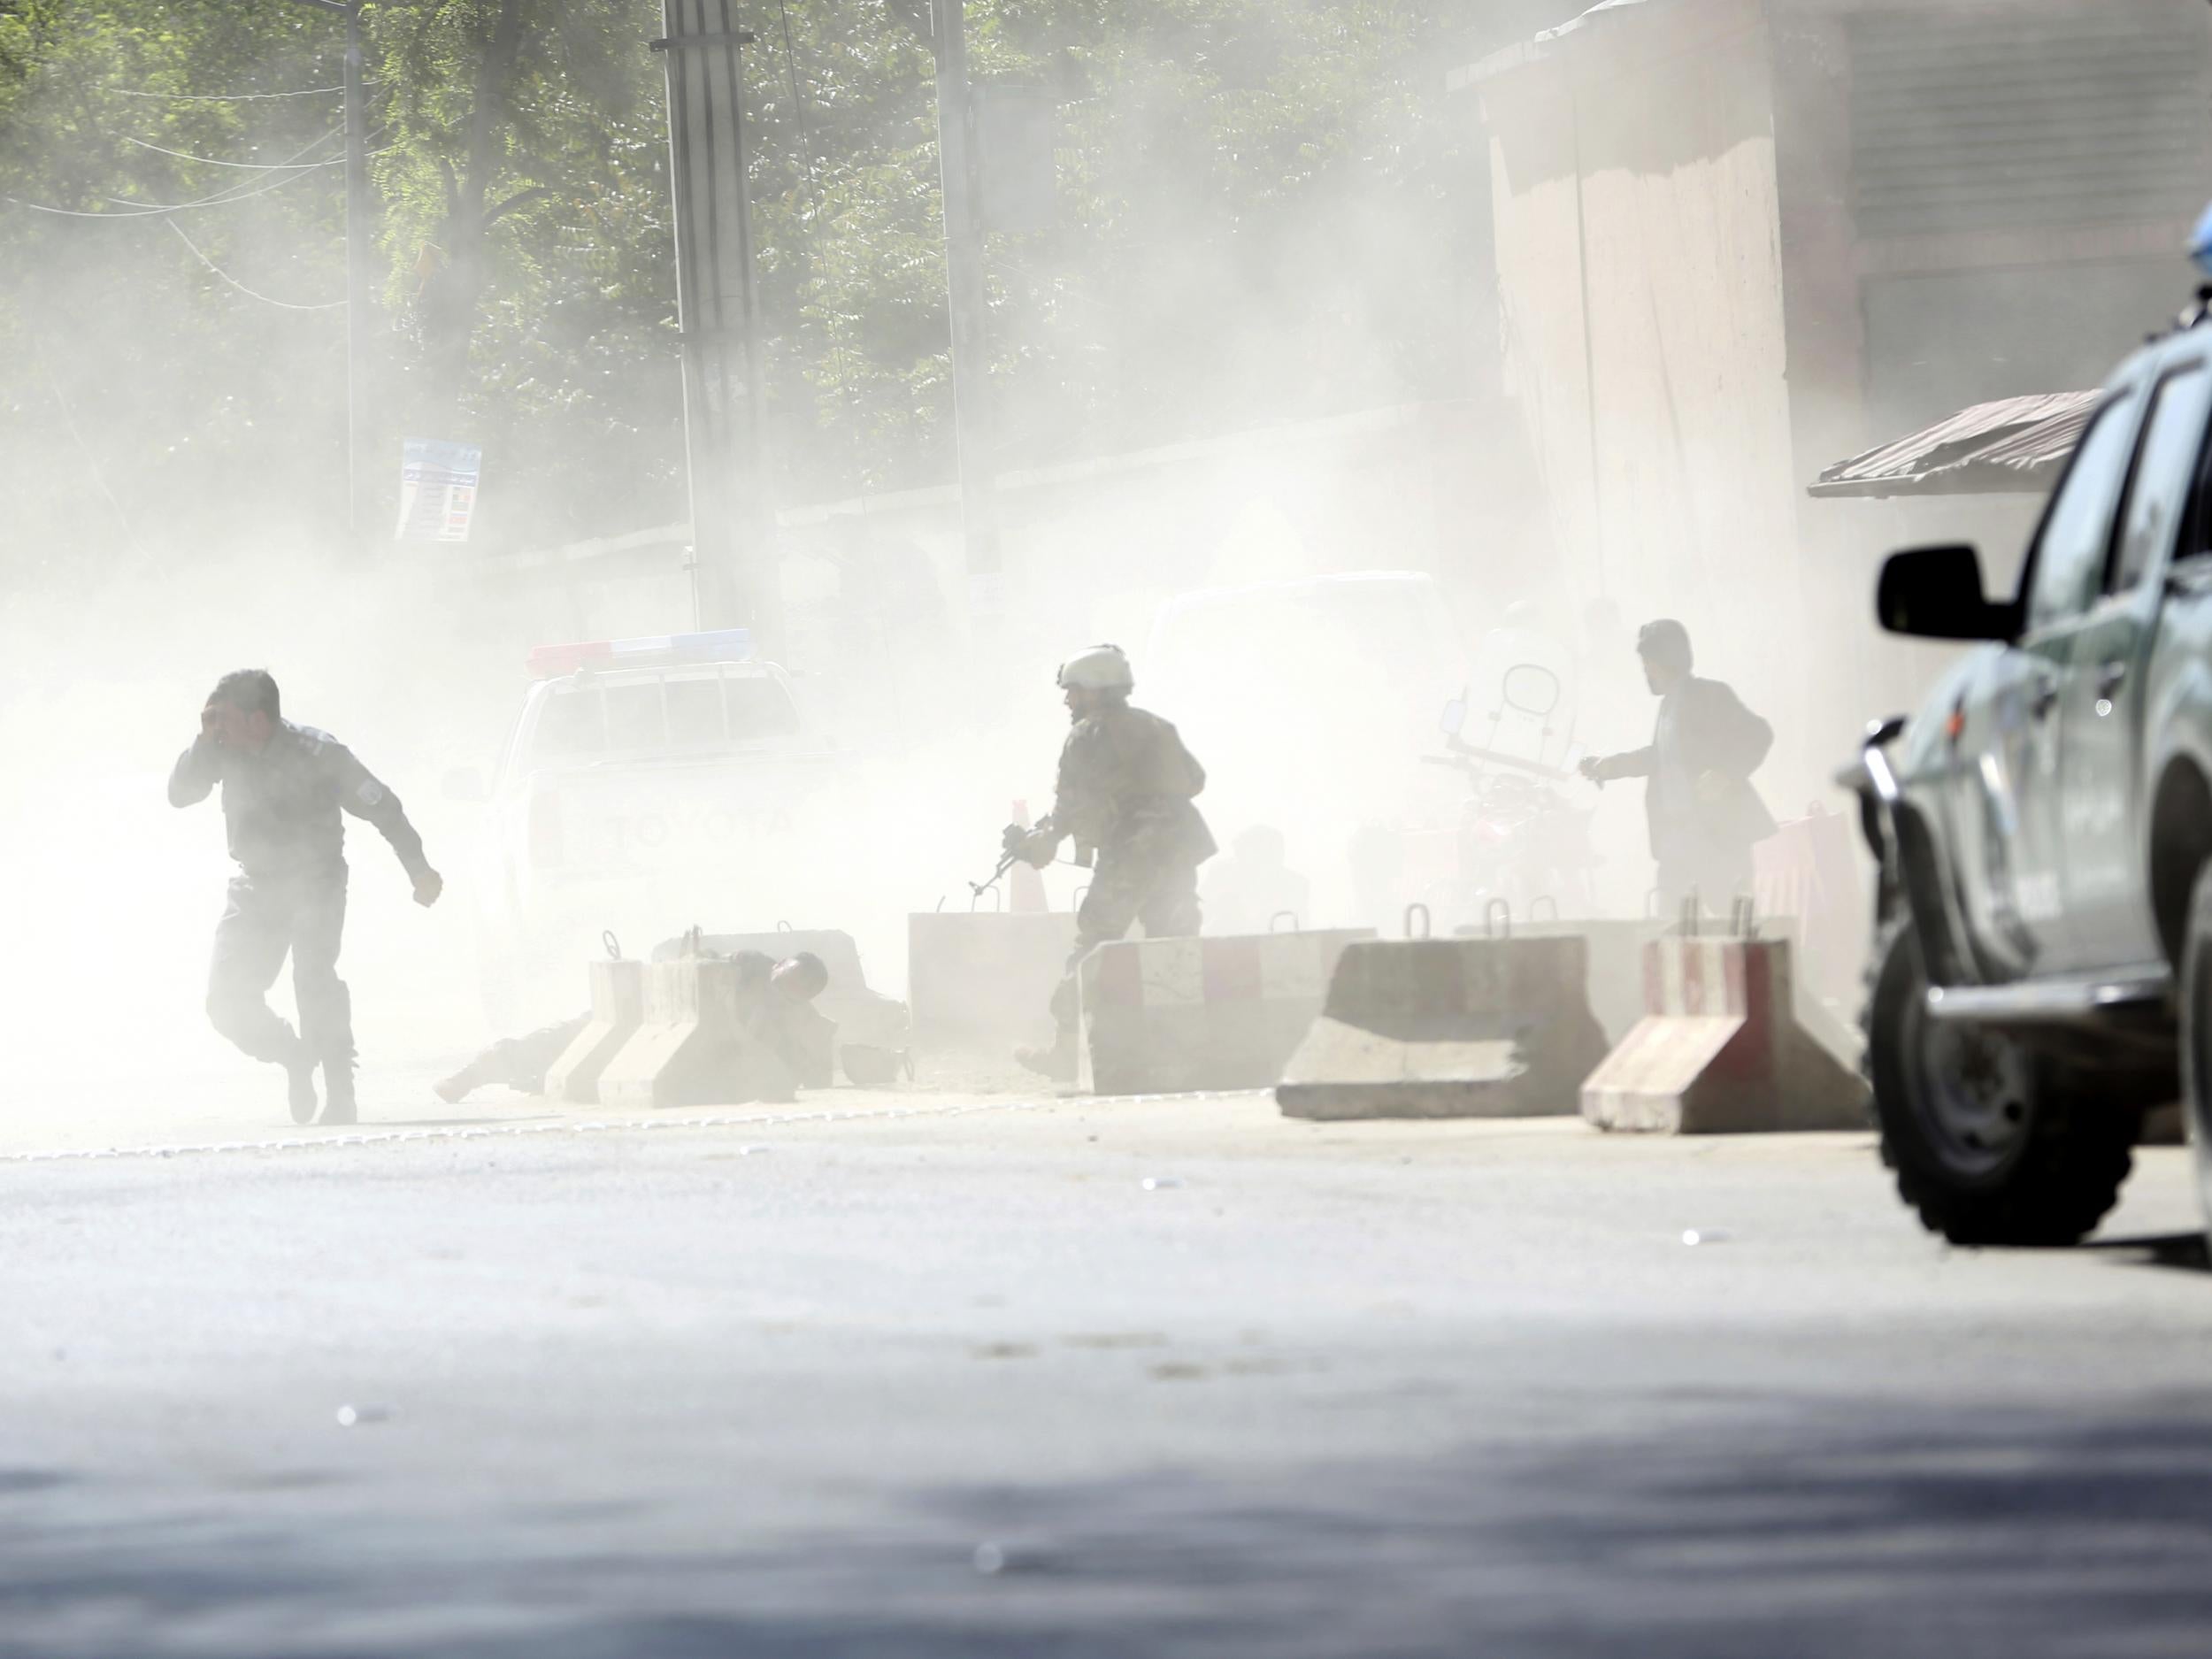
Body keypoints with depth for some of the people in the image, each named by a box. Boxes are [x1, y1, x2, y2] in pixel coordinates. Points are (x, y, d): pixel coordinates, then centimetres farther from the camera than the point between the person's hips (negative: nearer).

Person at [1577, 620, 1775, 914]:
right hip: (1677, 839, 8)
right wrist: (1611, 765, 21)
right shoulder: (1672, 702, 16)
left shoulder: (1708, 694, -7)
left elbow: (1758, 734, -15)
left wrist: (1725, 775, -26)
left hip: (1719, 832, -8)